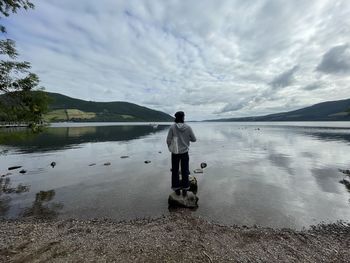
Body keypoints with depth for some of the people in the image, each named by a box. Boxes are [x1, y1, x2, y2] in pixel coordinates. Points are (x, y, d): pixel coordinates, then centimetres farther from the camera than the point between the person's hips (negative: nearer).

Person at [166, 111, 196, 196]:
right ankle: (185, 189, 25)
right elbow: (194, 139, -2)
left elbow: (168, 140, -12)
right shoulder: (188, 127, -9)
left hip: (175, 153, -1)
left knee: (175, 171, 15)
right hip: (185, 152, 1)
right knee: (185, 171, 15)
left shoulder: (172, 127, -13)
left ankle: (177, 189, 26)